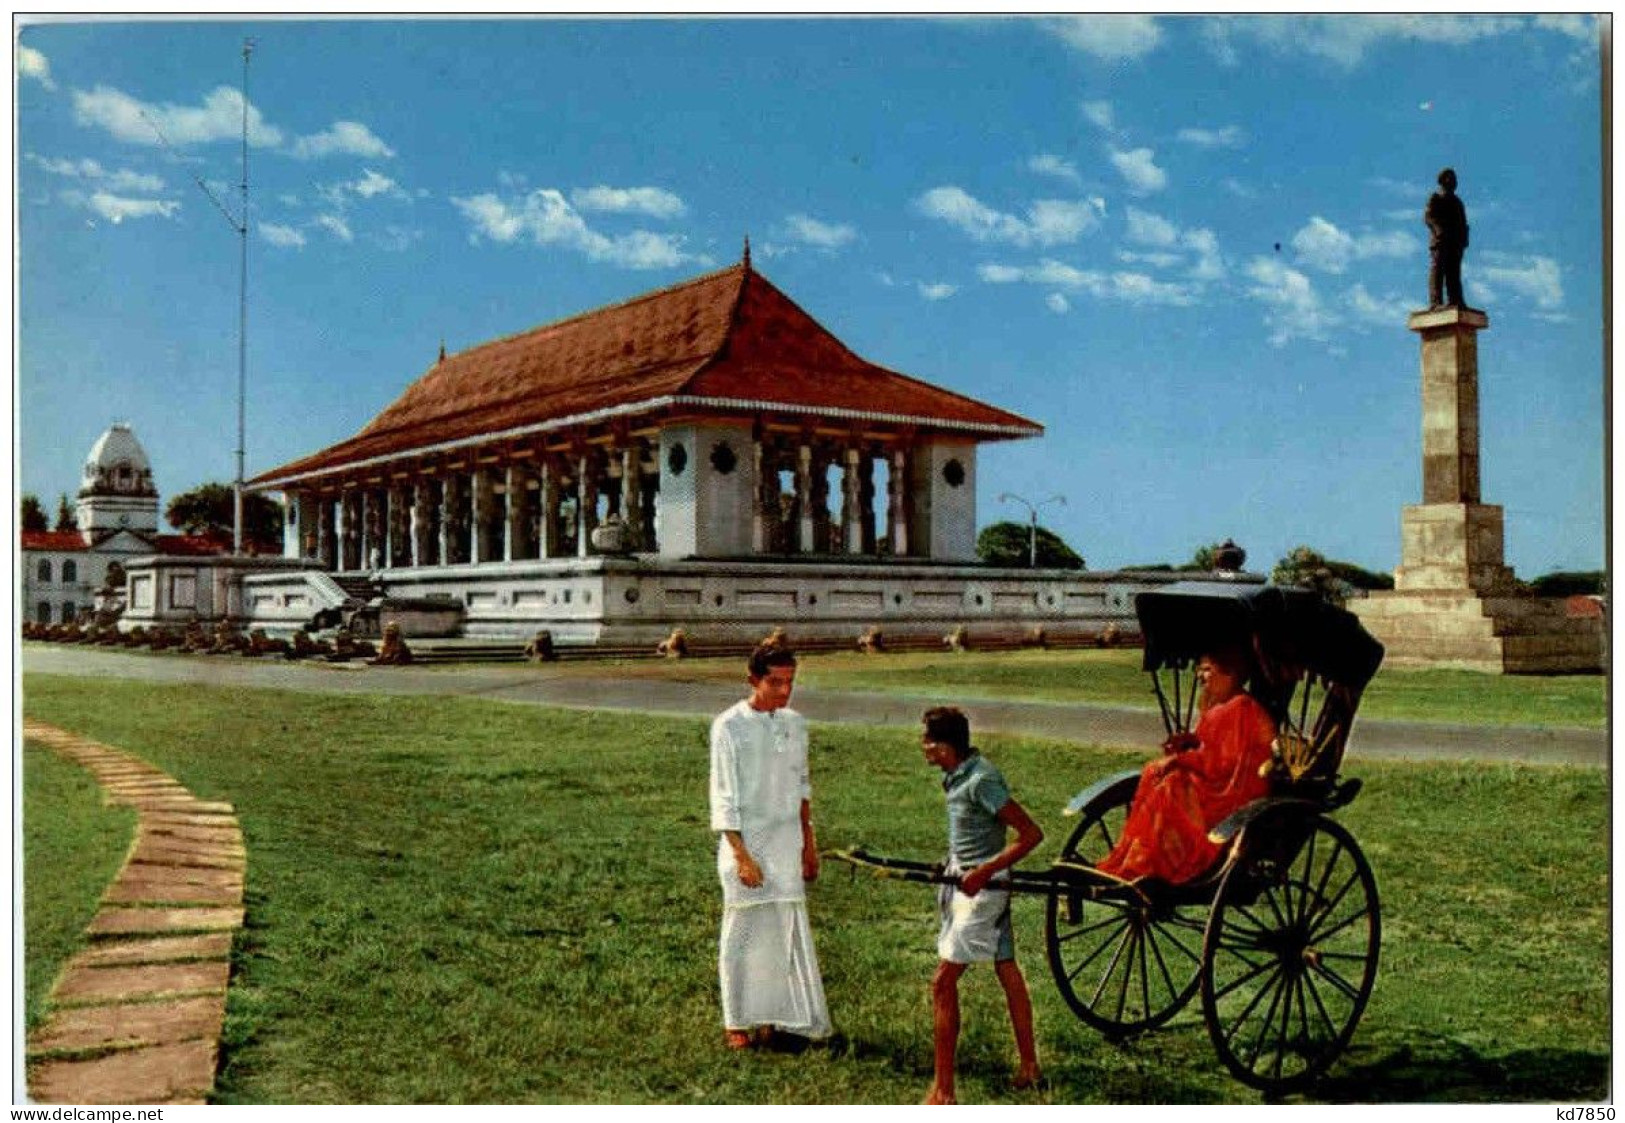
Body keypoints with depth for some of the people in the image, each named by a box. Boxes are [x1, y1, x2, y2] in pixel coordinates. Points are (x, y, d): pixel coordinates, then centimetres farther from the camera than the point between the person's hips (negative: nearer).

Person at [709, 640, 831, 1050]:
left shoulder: (794, 723, 5)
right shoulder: (729, 726, -10)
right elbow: (723, 797, -11)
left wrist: (808, 843, 15)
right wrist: (741, 855, -15)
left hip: (786, 842, 5)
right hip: (745, 842, -4)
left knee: (787, 929, 5)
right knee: (743, 932, 4)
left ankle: (771, 1016, 17)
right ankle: (736, 1021, 18)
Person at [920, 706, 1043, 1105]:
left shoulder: (980, 780, -24)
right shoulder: (958, 774, 3)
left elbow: (1031, 833, -24)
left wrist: (984, 873, -25)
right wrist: (954, 864, 13)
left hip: (982, 890, -9)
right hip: (962, 882, 9)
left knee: (943, 982, -8)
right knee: (1007, 971, 18)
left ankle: (943, 1090, -2)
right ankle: (1029, 1065, 31)